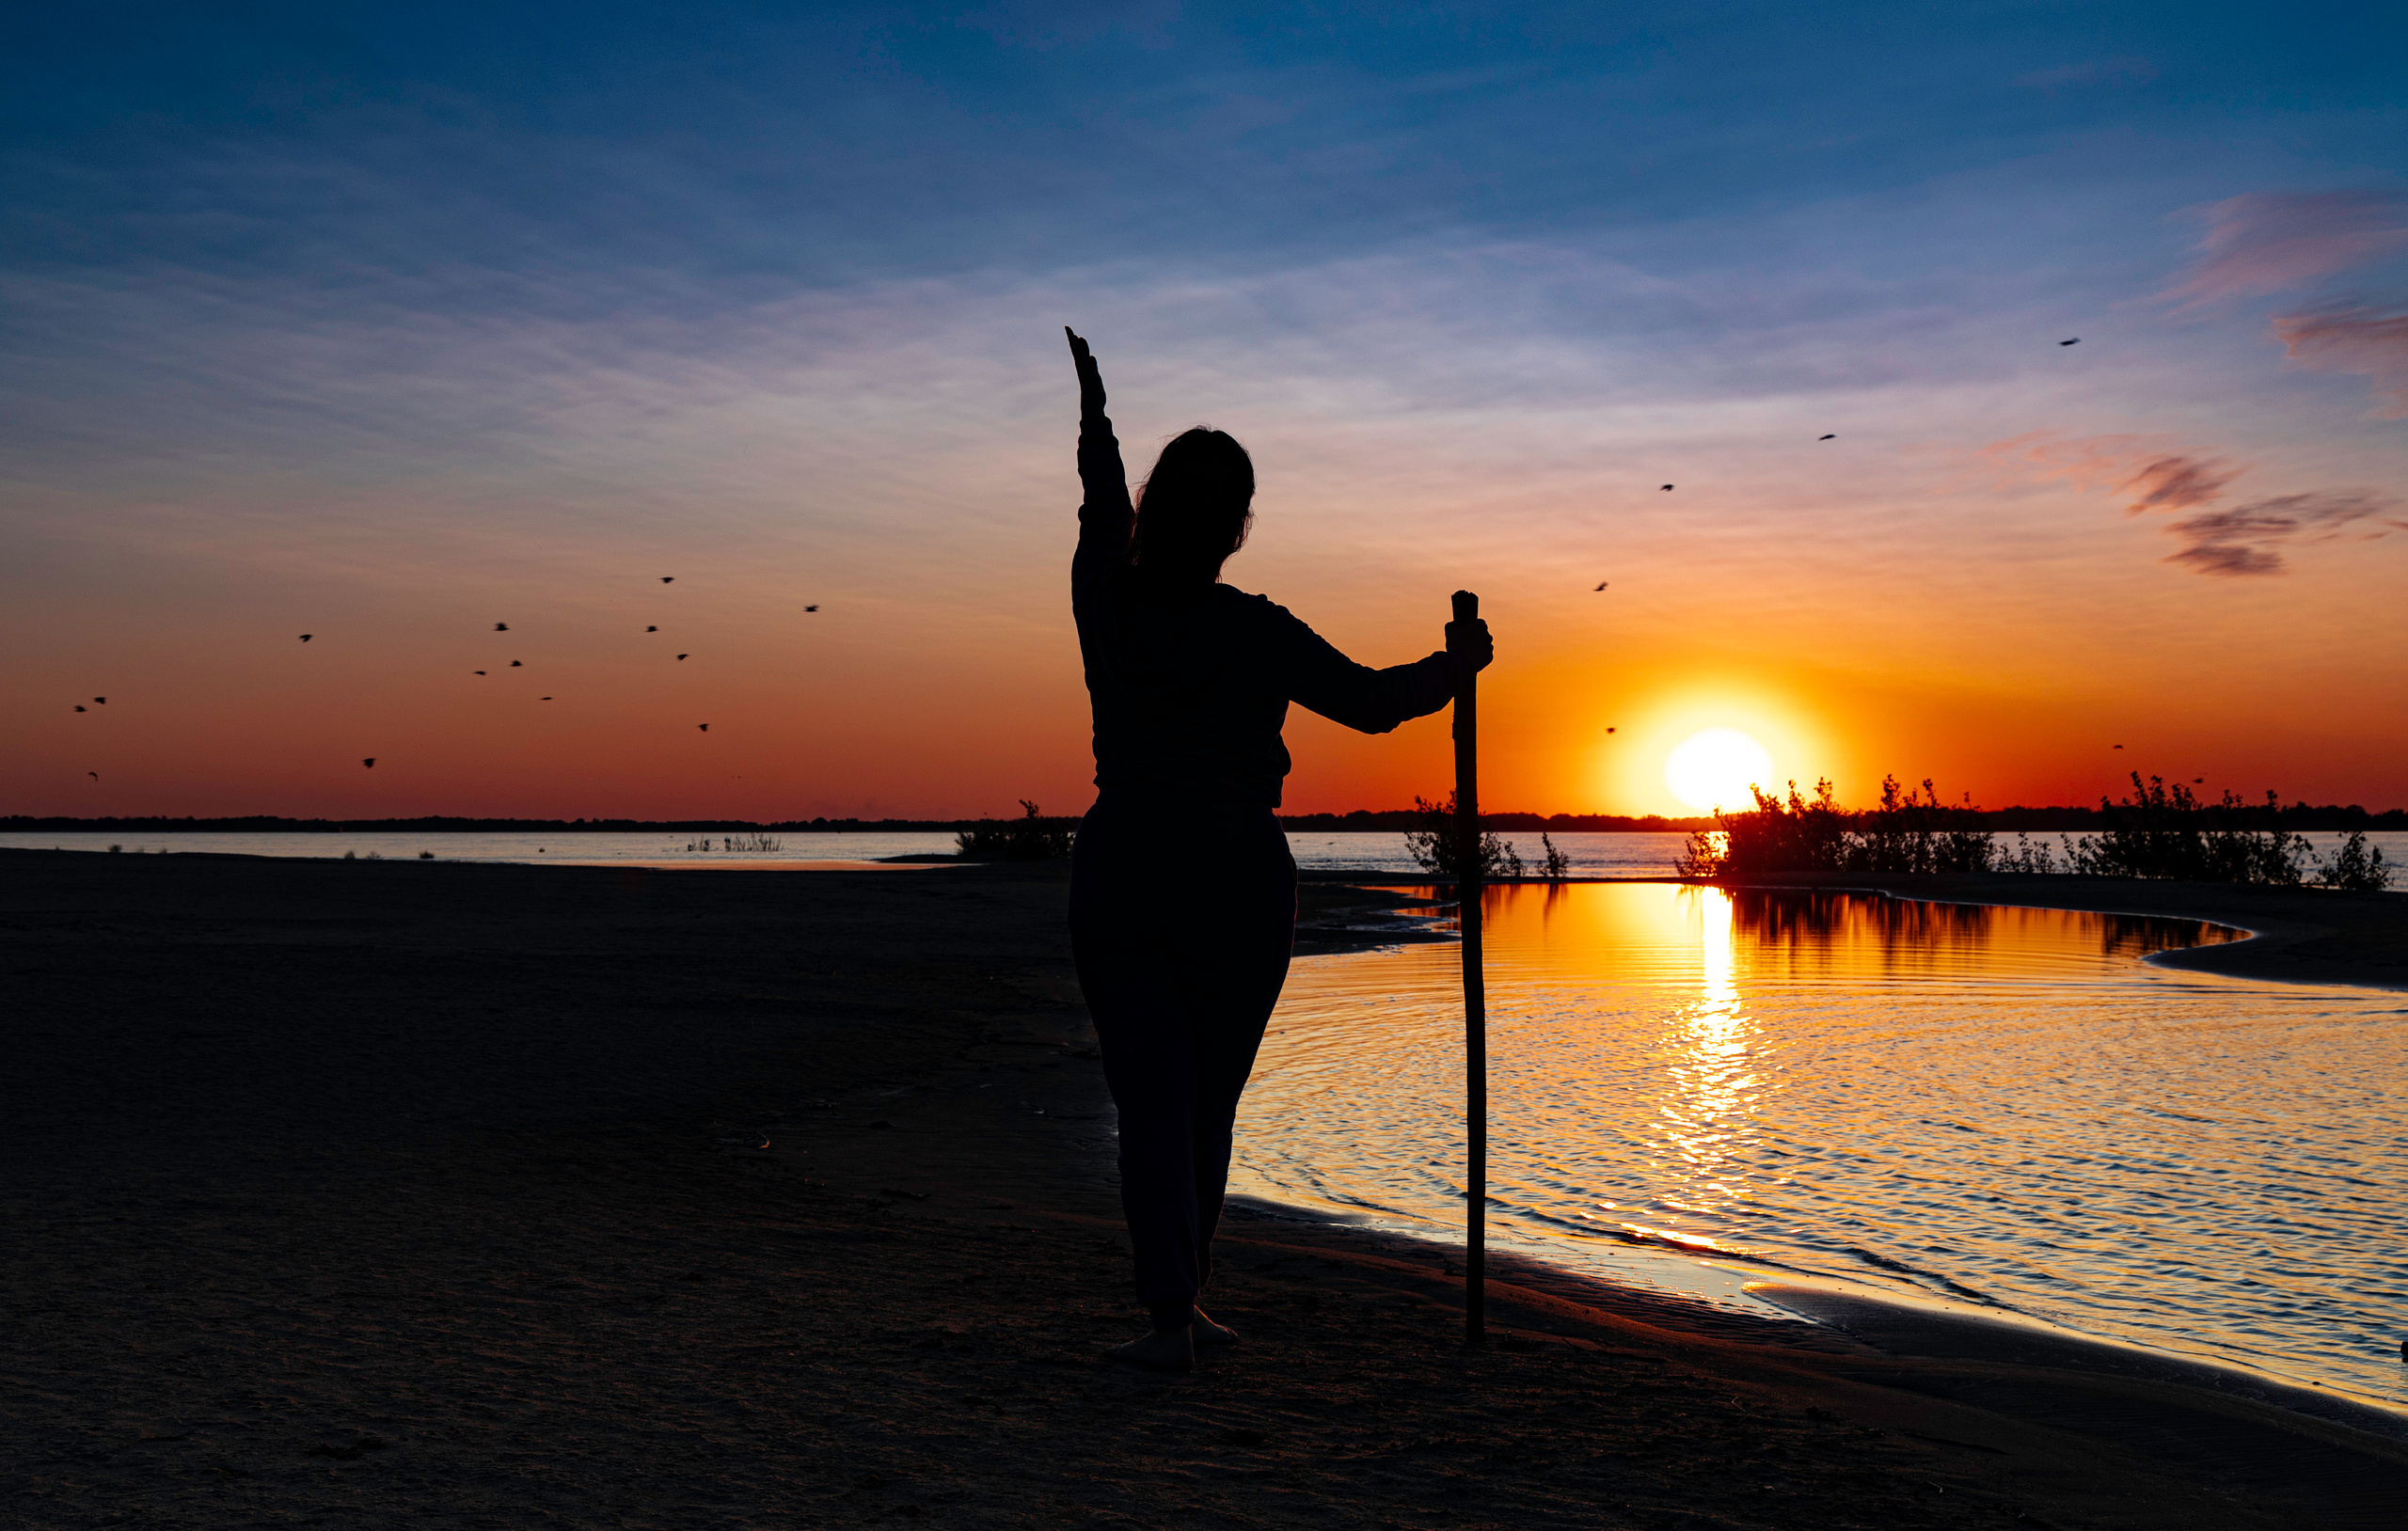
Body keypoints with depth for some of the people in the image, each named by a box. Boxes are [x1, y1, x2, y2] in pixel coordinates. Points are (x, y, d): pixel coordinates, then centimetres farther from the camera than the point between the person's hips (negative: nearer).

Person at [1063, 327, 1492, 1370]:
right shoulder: (1260, 635, -10)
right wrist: (1456, 662, 18)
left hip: (1120, 874, 2)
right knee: (1208, 1104, 13)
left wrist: (1092, 403, 35)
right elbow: (1372, 703, -1)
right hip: (1237, 882, -2)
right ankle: (1182, 1293, 22)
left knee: (1151, 1100, 2)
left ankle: (1170, 1314, -6)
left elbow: (1102, 510, 18)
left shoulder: (1107, 604, -2)